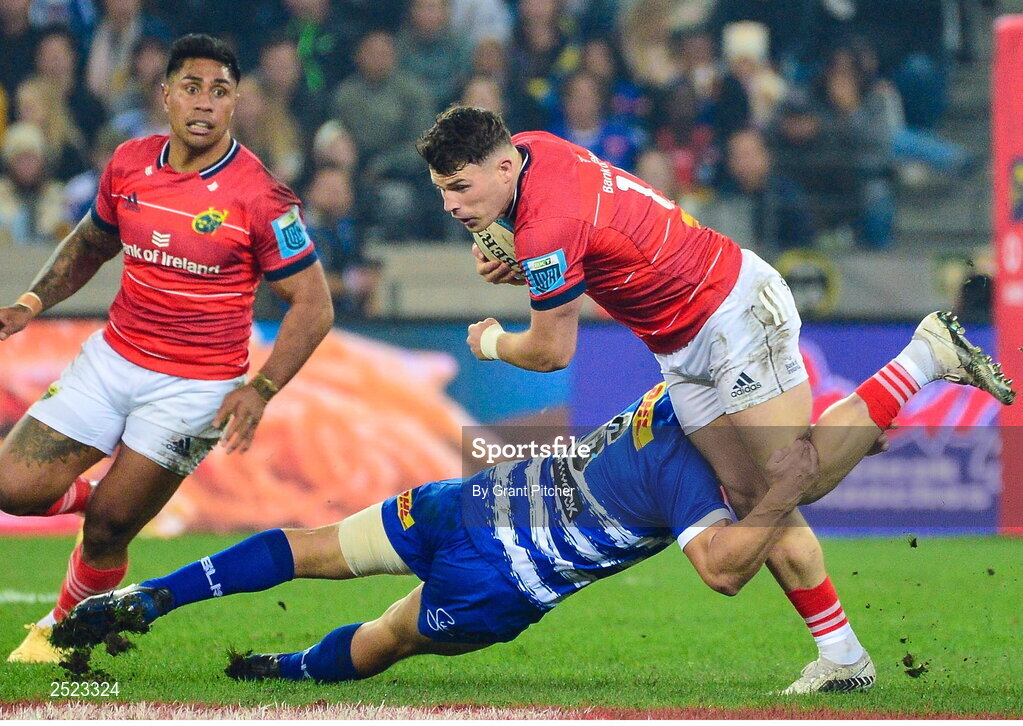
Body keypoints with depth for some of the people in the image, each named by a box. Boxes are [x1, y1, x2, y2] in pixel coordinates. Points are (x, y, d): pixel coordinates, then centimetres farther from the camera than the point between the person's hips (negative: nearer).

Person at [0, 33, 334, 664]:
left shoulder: (261, 197, -16)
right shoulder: (129, 164, 0)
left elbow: (313, 305, -12)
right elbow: (91, 244, 20)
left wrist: (260, 389, -23)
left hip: (195, 389, -4)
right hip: (112, 358, 5)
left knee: (106, 529, -2)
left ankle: (63, 632, 27)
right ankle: (97, 492, 26)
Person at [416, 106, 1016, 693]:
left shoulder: (549, 226, -27)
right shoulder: (526, 148, 0)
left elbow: (551, 352, -17)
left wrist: (492, 344, 4)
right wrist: (505, 260, 2)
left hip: (737, 311, -10)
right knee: (750, 497, 2)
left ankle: (925, 356, 0)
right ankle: (842, 655, 2)